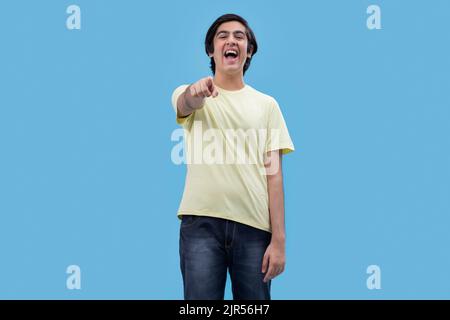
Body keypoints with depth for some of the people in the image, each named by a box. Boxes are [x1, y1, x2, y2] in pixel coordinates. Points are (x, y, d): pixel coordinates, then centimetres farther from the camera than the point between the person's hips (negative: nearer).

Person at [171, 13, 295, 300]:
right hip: (201, 222, -1)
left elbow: (273, 173, 5)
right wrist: (195, 93, -43)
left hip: (254, 226, 1)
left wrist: (279, 240, -2)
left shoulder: (267, 104, 10)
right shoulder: (189, 95, 8)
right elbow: (185, 105, -18)